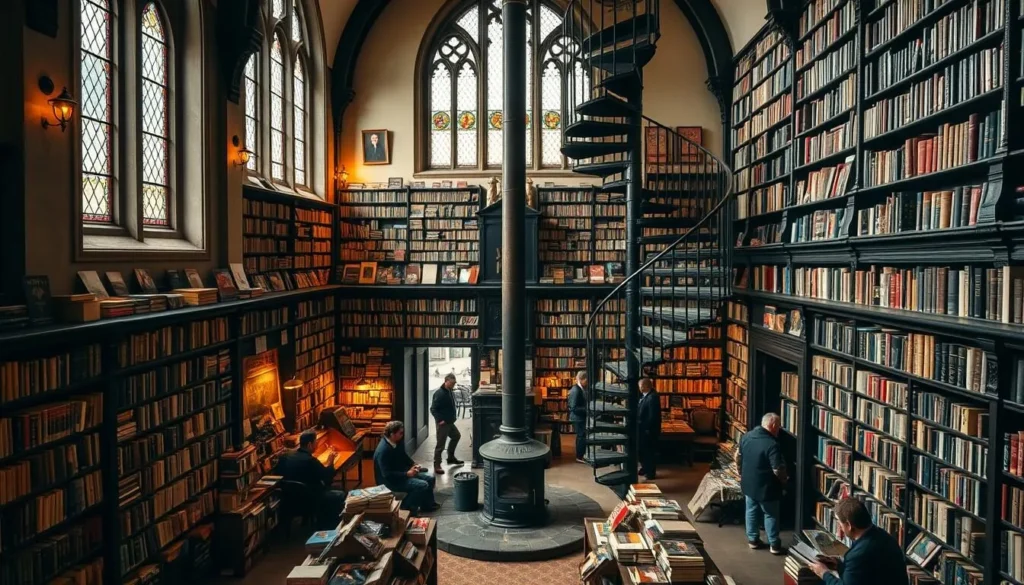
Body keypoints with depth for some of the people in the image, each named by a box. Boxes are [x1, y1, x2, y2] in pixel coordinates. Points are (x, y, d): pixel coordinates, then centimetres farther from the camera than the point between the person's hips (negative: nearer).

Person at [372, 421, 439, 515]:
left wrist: (413, 465, 0)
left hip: (403, 472, 9)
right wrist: (407, 474, -25)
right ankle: (406, 508, -4)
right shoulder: (383, 451, -29)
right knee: (422, 485, -21)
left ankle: (427, 504, 22)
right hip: (390, 480, -9)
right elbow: (387, 474, -29)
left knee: (430, 478, 4)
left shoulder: (397, 442, -1)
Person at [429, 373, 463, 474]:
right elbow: (433, 409, -21)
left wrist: (452, 417, 13)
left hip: (450, 422, 10)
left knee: (456, 436, 24)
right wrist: (439, 420, -24)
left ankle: (451, 458, 37)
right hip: (443, 423, -10)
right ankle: (437, 466, 6)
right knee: (440, 445, -4)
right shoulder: (439, 393, -20)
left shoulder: (450, 392, 7)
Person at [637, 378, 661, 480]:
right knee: (642, 449, 19)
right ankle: (645, 468, 35)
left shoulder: (652, 397, -23)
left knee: (650, 451, 4)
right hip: (643, 428, 9)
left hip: (649, 430, -9)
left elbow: (653, 416, -25)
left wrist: (648, 429, -21)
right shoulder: (644, 395, 6)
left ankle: (651, 472, 16)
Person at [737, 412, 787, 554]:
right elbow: (778, 470, -24)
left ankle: (752, 540, 29)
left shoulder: (746, 437, -2)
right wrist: (784, 480, -4)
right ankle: (775, 545, 18)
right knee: (771, 515, 9)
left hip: (748, 484, 6)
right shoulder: (772, 444, -25)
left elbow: (738, 459, 9)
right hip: (766, 487, -6)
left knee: (751, 511, 18)